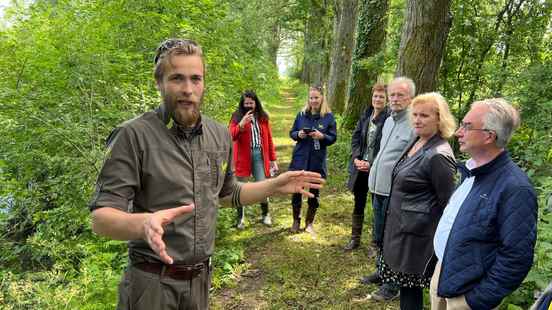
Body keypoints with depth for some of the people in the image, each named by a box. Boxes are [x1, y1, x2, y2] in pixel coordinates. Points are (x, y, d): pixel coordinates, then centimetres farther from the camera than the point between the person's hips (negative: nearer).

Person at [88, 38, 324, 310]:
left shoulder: (220, 134, 2)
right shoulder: (133, 135, -16)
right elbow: (101, 218, -18)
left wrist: (275, 186, 5)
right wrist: (144, 223, -38)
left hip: (202, 277, 6)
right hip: (152, 282, -5)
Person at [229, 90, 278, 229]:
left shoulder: (263, 118, 10)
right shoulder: (237, 117, 1)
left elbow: (269, 140, 11)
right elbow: (231, 136, -12)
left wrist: (273, 159, 9)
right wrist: (242, 123, -27)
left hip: (259, 155, 2)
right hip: (243, 156, -2)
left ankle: (265, 215, 21)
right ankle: (240, 218, 17)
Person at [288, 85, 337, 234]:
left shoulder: (328, 116, -1)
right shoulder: (301, 114, 4)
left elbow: (333, 137, -1)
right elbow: (292, 133, 9)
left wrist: (322, 136, -20)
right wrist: (298, 134, -13)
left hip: (317, 161, -1)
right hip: (300, 159, 1)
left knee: (314, 193, 8)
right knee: (296, 191, 4)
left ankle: (309, 223, 25)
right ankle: (296, 221, 24)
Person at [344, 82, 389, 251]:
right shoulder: (365, 116, 7)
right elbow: (355, 138, 7)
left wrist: (371, 164, -19)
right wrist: (356, 158, -6)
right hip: (360, 167, 6)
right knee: (358, 204, 15)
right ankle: (355, 238, 29)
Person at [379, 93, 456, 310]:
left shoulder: (438, 155, -22)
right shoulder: (417, 141, 4)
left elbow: (448, 203, -17)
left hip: (416, 233, -8)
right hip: (401, 226, 8)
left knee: (409, 286, 5)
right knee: (406, 284, 19)